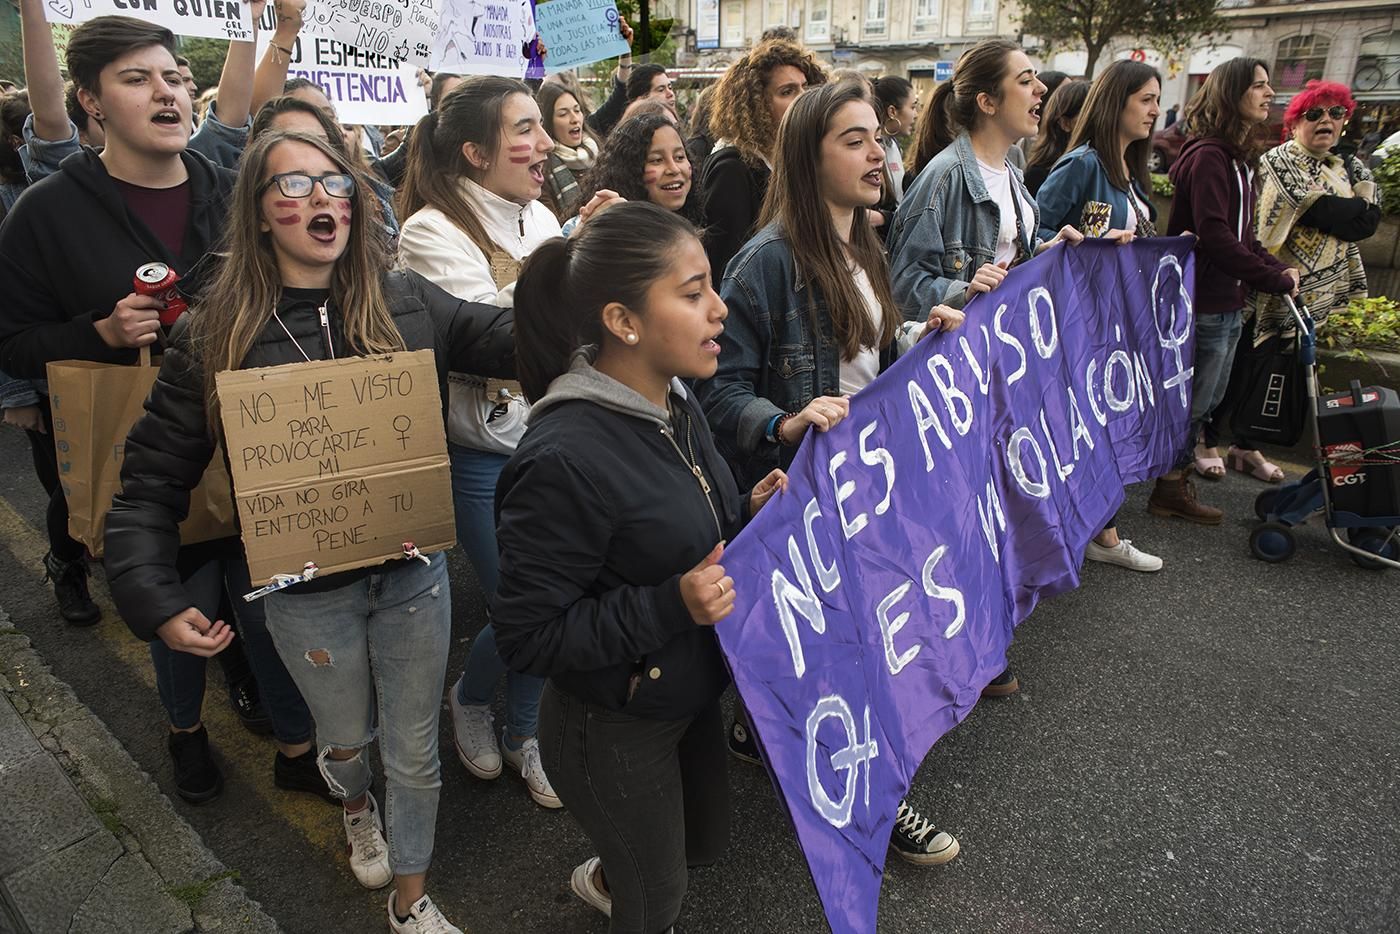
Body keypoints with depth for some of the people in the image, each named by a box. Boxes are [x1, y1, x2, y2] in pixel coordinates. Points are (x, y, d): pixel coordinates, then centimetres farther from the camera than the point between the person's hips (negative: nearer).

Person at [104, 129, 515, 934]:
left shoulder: (406, 301, -4)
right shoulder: (218, 332, -7)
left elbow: (520, 342, -11)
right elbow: (153, 478, -4)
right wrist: (156, 596, -11)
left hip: (412, 573, 1)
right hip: (308, 593, -1)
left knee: (416, 752, 16)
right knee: (347, 737, 24)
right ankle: (358, 807, 63)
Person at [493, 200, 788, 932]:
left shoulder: (674, 403, -5)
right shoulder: (564, 460, -31)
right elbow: (526, 636, -24)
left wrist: (749, 515, -9)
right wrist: (670, 607, -31)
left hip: (690, 697, 8)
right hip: (613, 730, -7)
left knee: (706, 841, 30)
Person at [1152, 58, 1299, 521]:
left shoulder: (1236, 157, 16)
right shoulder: (1208, 156, -16)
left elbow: (1242, 235, 18)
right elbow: (1215, 238, -25)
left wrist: (1279, 269, 2)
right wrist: (1277, 281, -18)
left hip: (1228, 302, 10)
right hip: (1206, 303, -10)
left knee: (1206, 400, 17)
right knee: (1194, 402, 1)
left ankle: (1177, 484, 29)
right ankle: (1171, 491, 15)